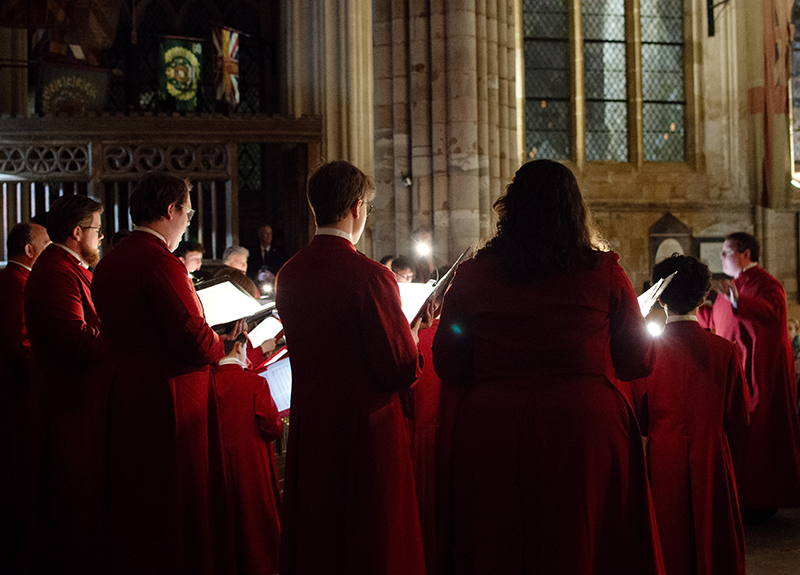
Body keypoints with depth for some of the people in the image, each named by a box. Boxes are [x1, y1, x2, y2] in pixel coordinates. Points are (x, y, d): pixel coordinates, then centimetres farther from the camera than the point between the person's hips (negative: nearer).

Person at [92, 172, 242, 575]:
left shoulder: (108, 264, 9)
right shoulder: (161, 263, -18)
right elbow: (196, 342, -23)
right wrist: (223, 344, -1)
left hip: (123, 397, 9)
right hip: (171, 402, -9)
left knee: (134, 507, 18)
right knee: (179, 508, 0)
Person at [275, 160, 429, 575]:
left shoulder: (289, 275, 0)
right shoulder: (370, 276, -19)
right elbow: (401, 370, -17)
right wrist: (413, 332, 3)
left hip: (308, 422, 6)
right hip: (365, 427, -6)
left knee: (314, 536, 18)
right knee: (371, 542, 6)